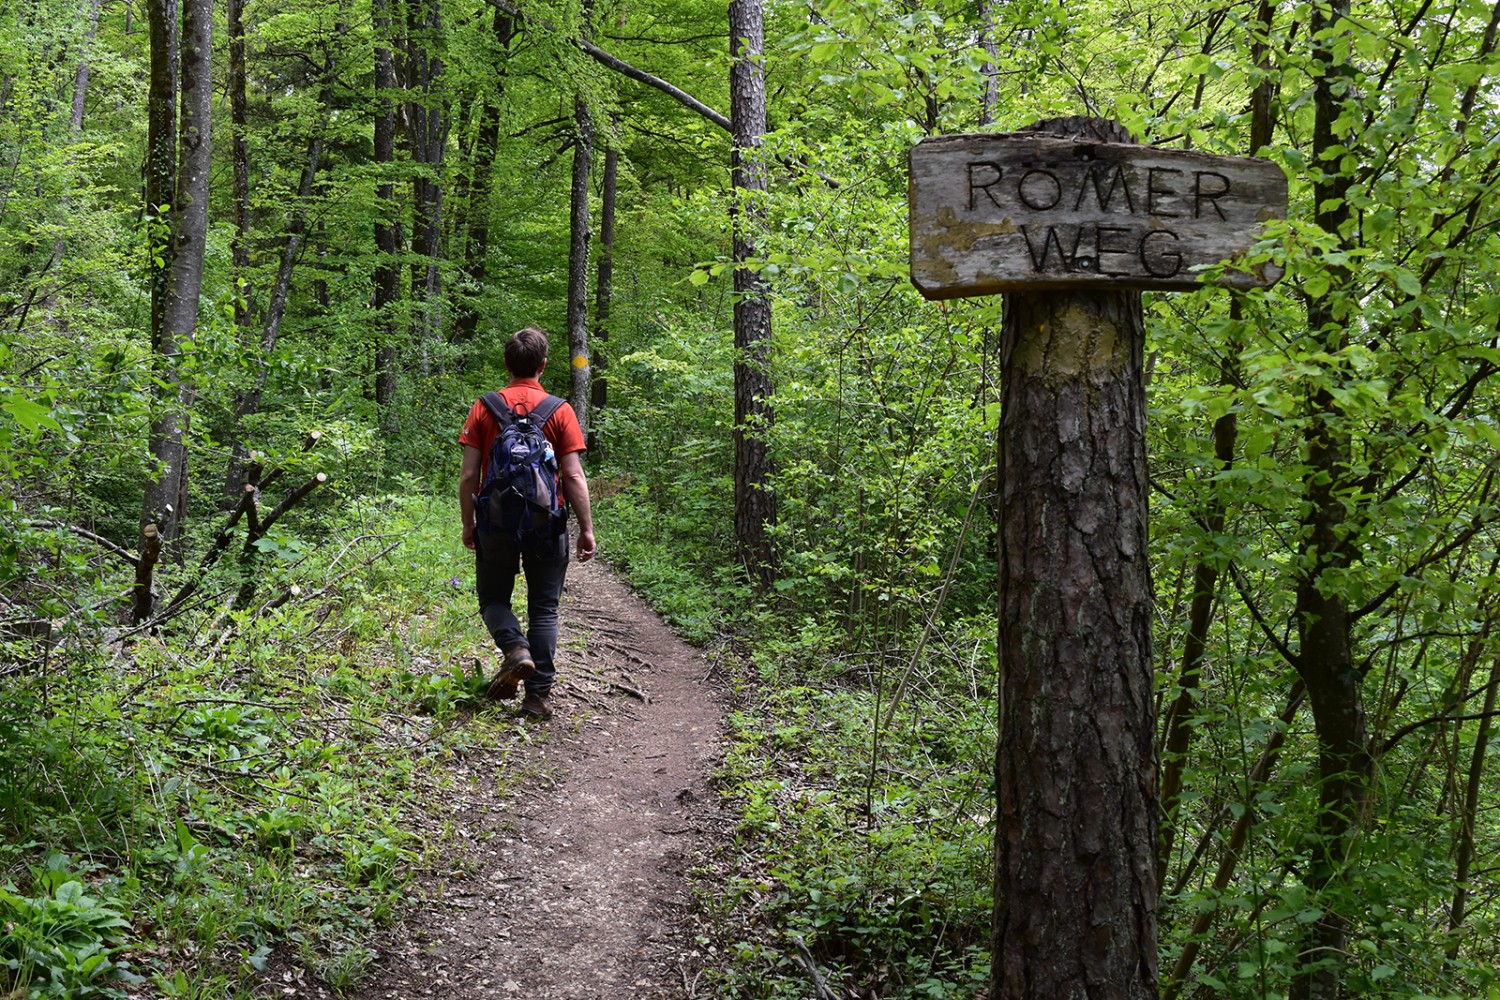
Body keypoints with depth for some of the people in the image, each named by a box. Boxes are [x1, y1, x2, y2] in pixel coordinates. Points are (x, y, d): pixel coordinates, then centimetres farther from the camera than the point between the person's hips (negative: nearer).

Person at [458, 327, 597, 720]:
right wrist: (586, 528, 0)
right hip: (546, 525, 0)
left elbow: (469, 474, -2)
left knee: (493, 597, 19)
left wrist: (468, 524, 8)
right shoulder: (559, 411, -3)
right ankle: (538, 695, 8)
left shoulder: (484, 408, -1)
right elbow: (573, 476, -6)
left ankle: (515, 647, -9)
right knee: (544, 609, 9)